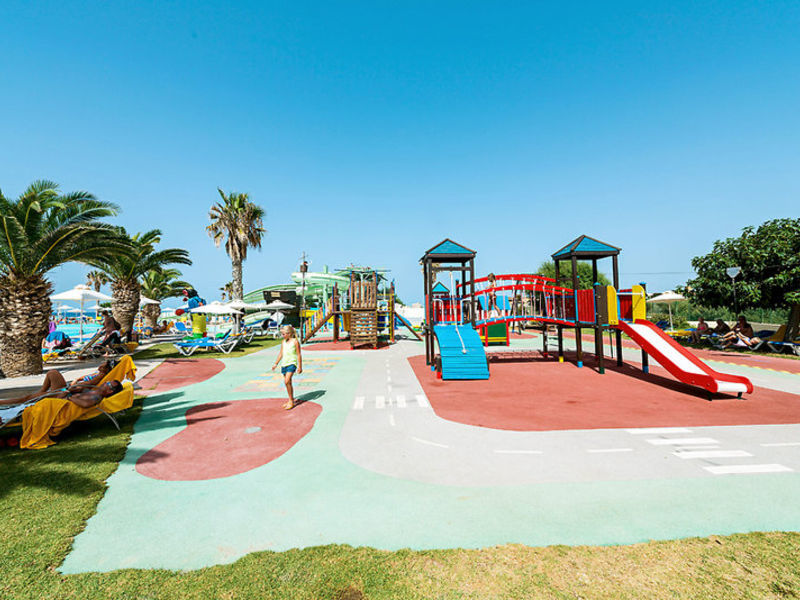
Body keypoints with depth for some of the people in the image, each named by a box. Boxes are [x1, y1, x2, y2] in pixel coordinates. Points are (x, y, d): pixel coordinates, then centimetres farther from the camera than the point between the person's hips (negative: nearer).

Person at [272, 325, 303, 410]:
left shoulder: (295, 341, -7)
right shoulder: (283, 342, 12)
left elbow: (299, 355, -7)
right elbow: (281, 354, 20)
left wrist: (300, 366, -8)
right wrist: (276, 364, 20)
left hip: (292, 363, -7)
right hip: (284, 364, 7)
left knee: (287, 381, -19)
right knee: (288, 383, 11)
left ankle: (291, 401, -8)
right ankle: (291, 400, 23)